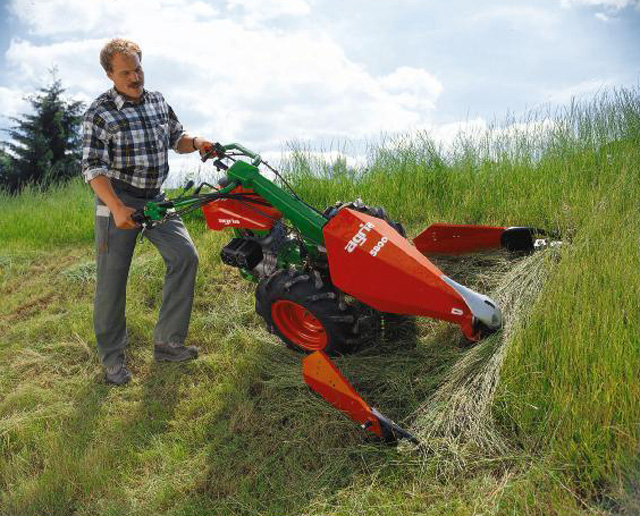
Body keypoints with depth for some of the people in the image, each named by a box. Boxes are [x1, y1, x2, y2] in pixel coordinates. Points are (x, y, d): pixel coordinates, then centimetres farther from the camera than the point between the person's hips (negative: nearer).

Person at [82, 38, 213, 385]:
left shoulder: (158, 102, 6)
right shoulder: (100, 113, -12)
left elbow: (175, 139, 18)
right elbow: (93, 168, -18)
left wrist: (195, 143, -6)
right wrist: (117, 208, -33)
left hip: (155, 199, 5)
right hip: (117, 200, -5)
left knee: (185, 256, -8)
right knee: (112, 279, -1)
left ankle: (167, 342, 3)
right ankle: (112, 358, 15)